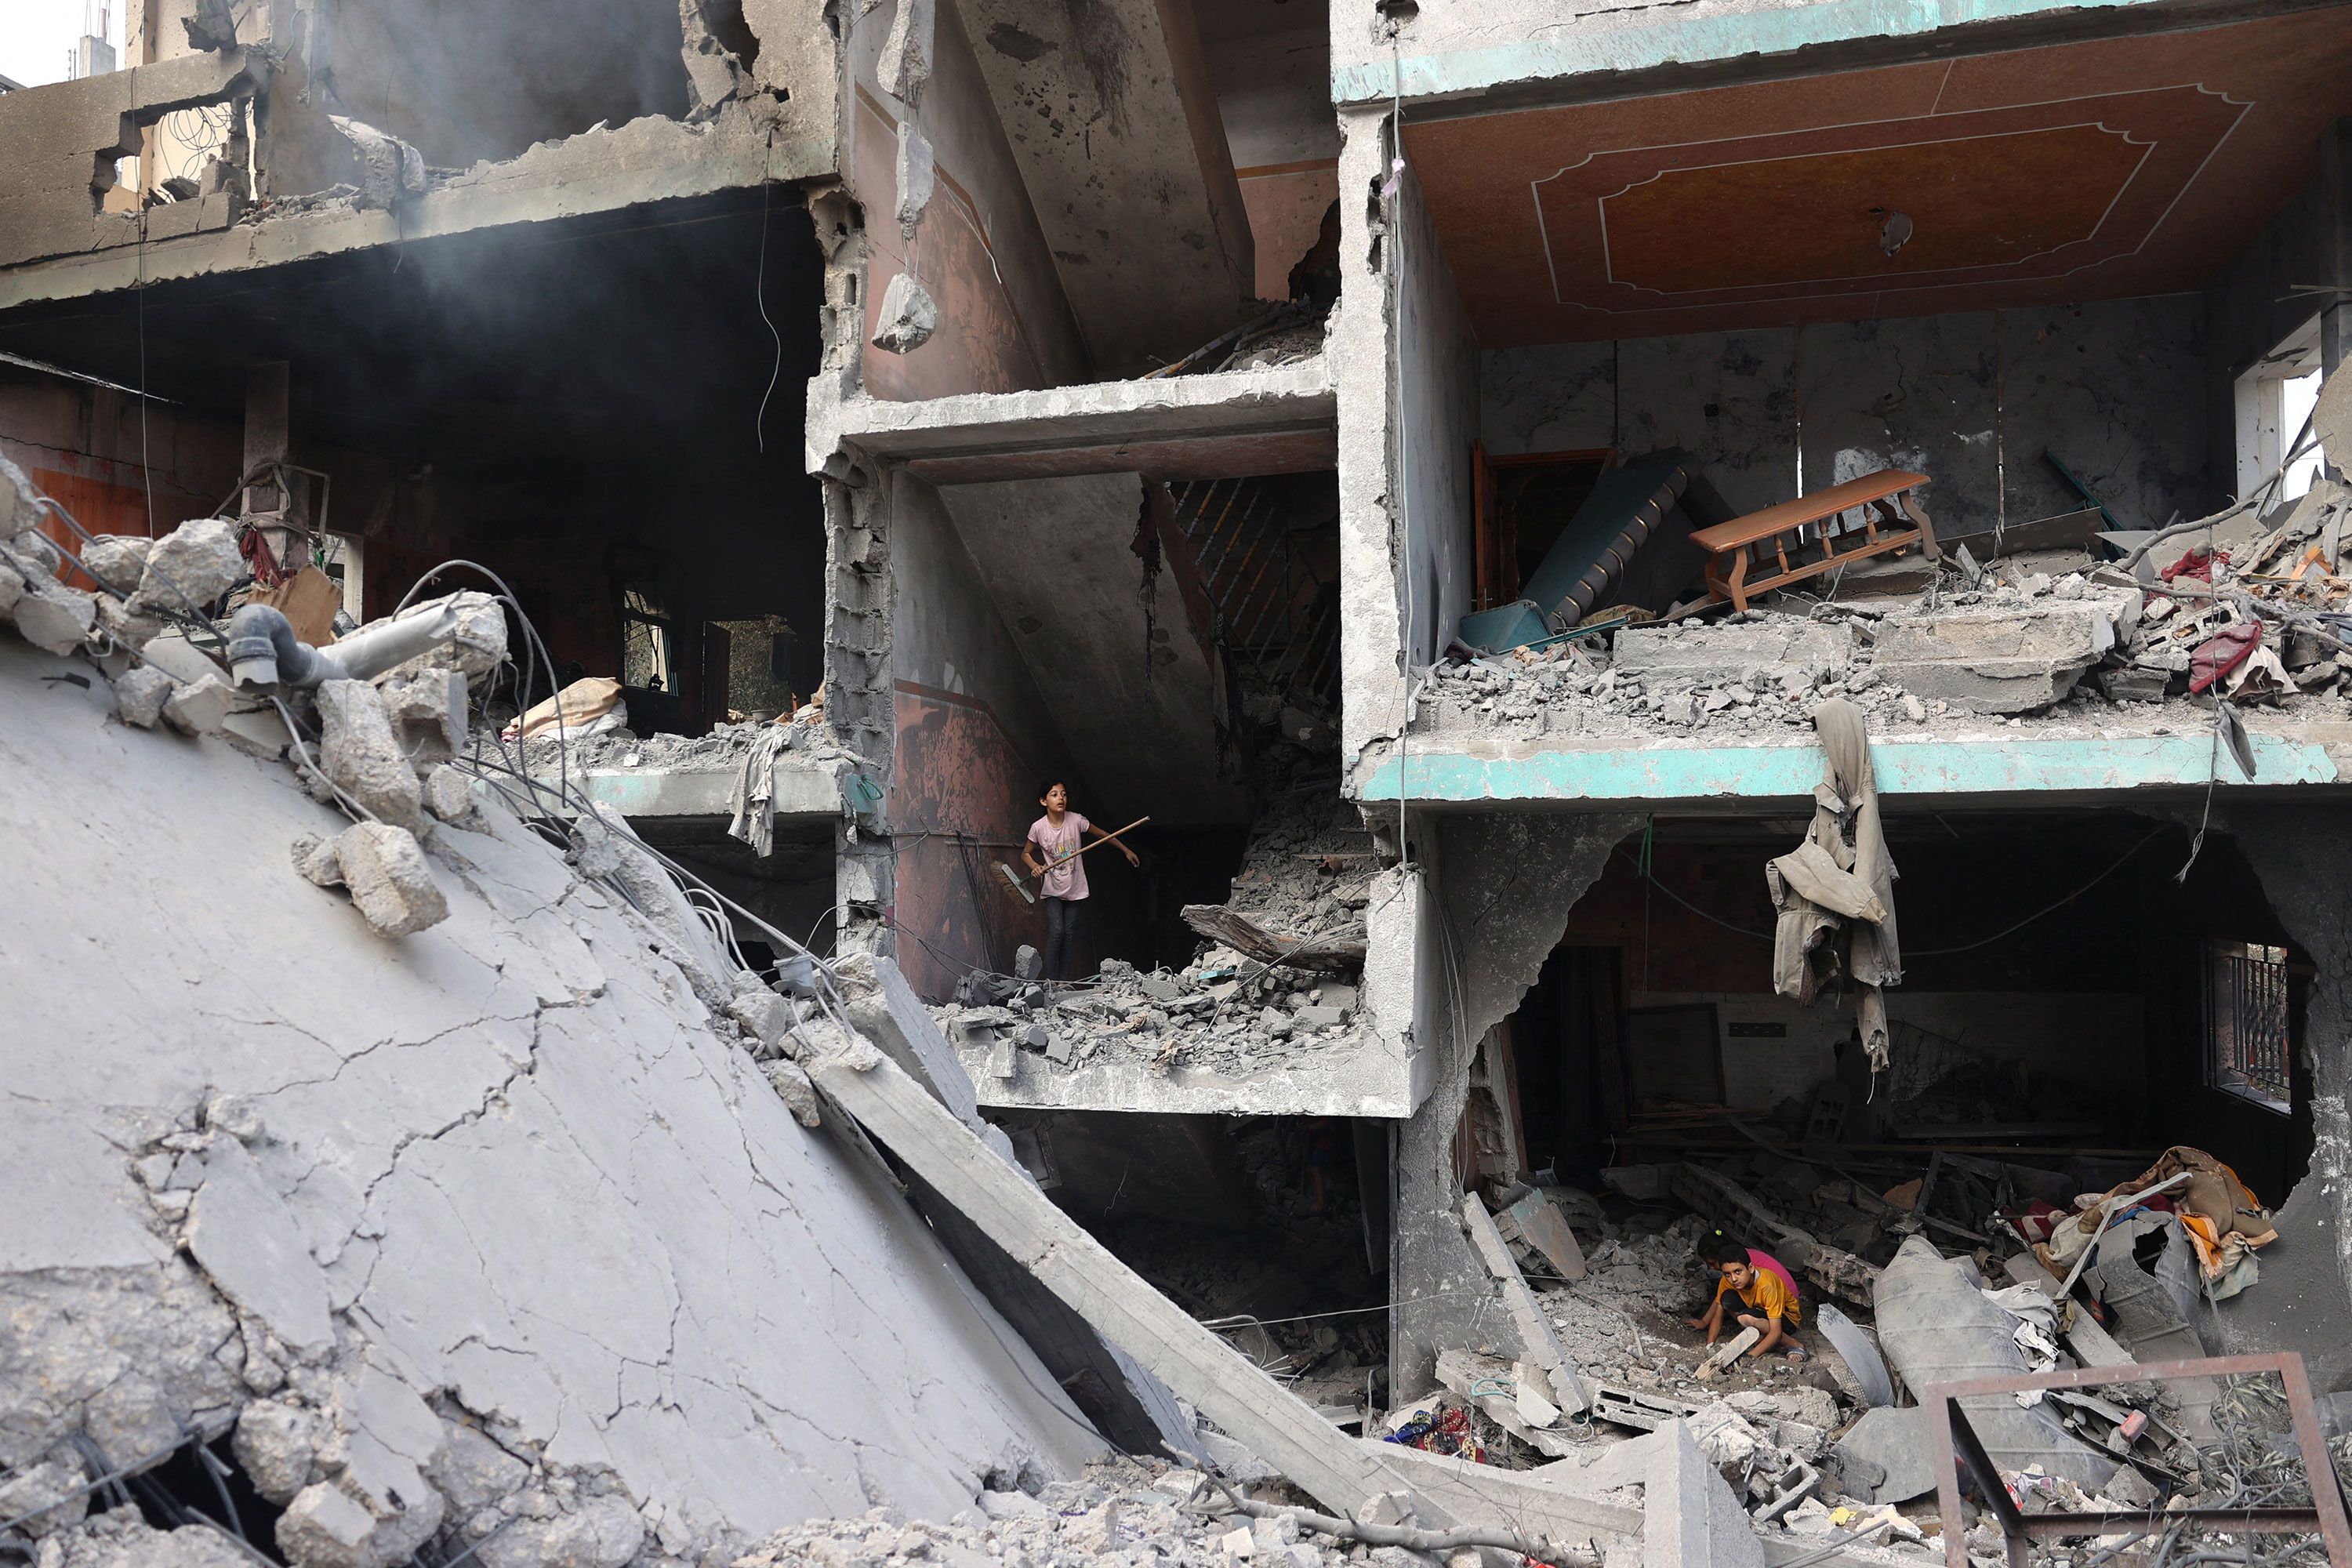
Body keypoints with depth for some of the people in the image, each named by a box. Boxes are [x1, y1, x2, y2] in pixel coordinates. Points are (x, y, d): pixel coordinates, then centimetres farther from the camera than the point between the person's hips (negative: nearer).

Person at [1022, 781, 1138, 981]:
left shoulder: (1076, 820, -10)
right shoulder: (1038, 827, -12)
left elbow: (1102, 835, 5)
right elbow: (1026, 853, 3)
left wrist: (1126, 851, 10)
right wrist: (1035, 866, -18)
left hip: (1074, 889, 2)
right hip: (1053, 890, -2)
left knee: (1068, 935, 3)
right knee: (1056, 931, -16)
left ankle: (1063, 984, 8)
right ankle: (1050, 983, -10)